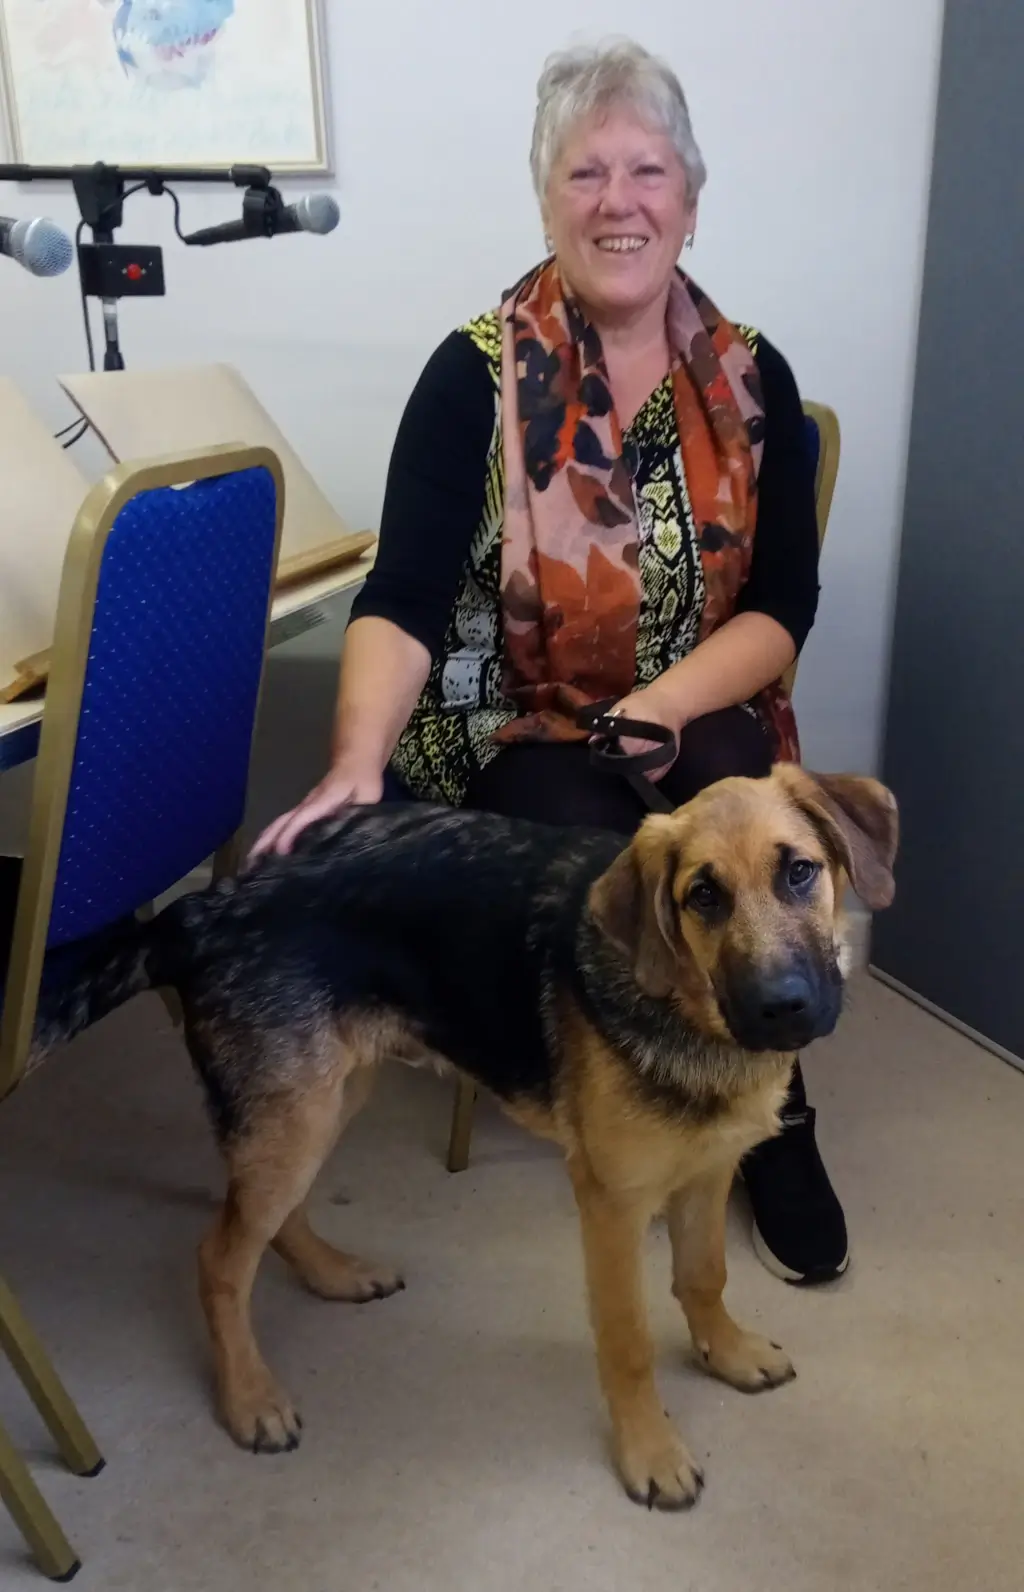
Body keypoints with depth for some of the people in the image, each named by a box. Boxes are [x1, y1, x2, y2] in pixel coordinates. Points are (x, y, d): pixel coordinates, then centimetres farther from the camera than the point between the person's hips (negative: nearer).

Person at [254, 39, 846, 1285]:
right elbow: (402, 600, -16)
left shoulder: (750, 378, 0)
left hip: (698, 722, 2)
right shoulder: (477, 374, -8)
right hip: (516, 734, -1)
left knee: (732, 790, -30)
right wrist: (358, 763, -34)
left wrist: (660, 707, -21)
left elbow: (783, 605, -3)